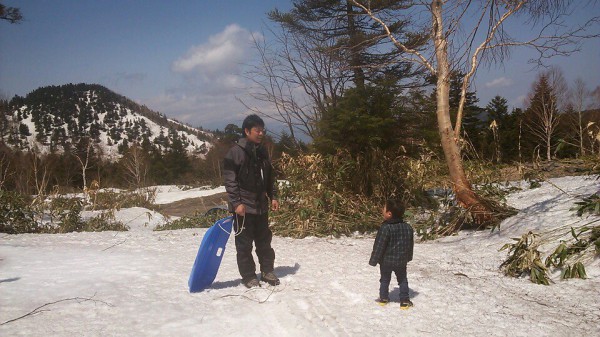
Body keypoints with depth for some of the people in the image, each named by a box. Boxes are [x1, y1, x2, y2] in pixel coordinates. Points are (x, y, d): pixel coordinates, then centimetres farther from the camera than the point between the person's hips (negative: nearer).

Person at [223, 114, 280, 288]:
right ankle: (248, 276, 12)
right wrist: (236, 203, -19)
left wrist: (273, 196, 10)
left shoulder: (262, 152, 10)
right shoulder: (236, 152, -11)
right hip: (243, 207, -6)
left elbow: (270, 177, 18)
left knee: (264, 240, 14)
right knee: (244, 243, 2)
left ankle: (267, 271, 26)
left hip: (261, 205, 6)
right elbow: (230, 180, -14)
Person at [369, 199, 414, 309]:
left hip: (386, 260, -4)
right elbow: (411, 244, 8)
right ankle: (404, 301, 16)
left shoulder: (385, 228, -24)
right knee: (402, 280, 17)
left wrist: (373, 260, -11)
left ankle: (383, 298, 25)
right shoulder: (408, 227, -4)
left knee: (385, 279, 16)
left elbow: (379, 246, -20)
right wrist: (408, 257, 23)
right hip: (401, 261, 4)